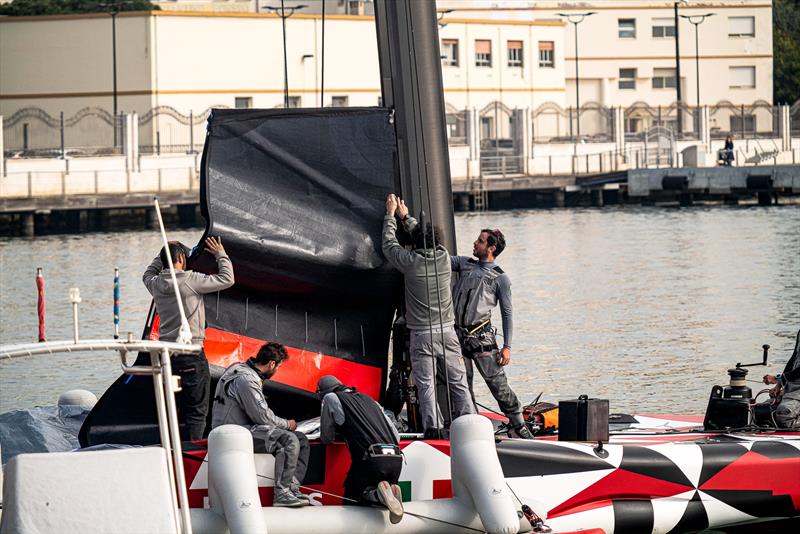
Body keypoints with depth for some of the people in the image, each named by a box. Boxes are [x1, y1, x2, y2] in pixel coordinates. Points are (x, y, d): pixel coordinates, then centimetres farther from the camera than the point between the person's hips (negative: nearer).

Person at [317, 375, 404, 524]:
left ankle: (379, 495, -18)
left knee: (350, 500, 12)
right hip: (396, 459, 5)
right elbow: (396, 436, 27)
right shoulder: (367, 398, 29)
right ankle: (391, 492, -9)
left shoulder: (331, 398, 13)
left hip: (371, 459, -5)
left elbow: (326, 438, 14)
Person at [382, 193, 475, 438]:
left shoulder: (411, 262, -9)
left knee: (425, 384, -1)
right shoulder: (444, 257, -1)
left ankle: (432, 427, -7)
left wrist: (391, 214, 21)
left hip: (421, 334, -3)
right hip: (446, 330, 3)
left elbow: (389, 244, 8)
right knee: (458, 382, 5)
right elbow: (429, 242, 20)